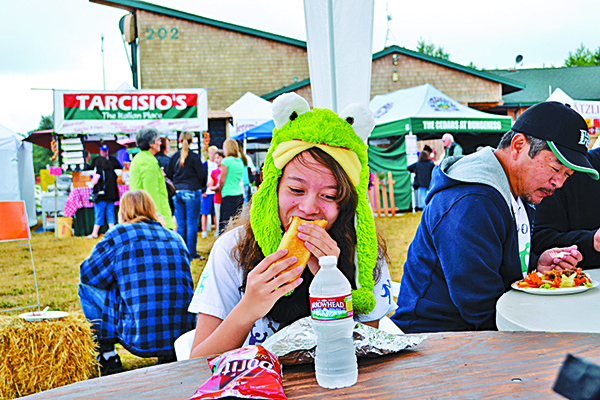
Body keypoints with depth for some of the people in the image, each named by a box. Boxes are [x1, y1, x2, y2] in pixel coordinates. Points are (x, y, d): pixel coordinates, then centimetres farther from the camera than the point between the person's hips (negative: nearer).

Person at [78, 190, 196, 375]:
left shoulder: (119, 234, 1)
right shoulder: (176, 238, 14)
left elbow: (87, 273, 9)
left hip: (142, 341, -4)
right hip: (184, 338, 4)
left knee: (87, 287, 16)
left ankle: (108, 359, 16)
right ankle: (169, 356, 18)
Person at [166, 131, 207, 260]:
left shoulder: (174, 157, 6)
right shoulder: (194, 157, -8)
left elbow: (169, 174, 12)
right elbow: (202, 174, -7)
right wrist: (202, 186, 12)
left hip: (177, 193, 5)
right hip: (192, 192, -4)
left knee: (180, 224, 9)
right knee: (192, 224, -1)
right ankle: (192, 254, 2)